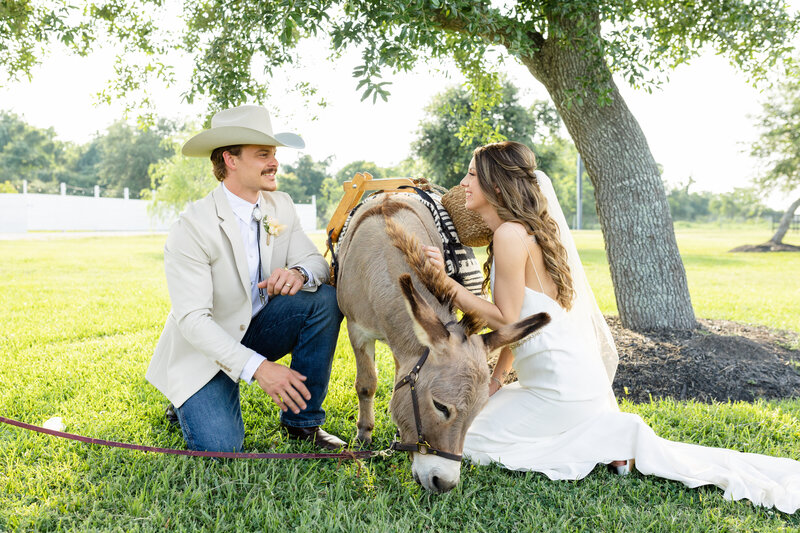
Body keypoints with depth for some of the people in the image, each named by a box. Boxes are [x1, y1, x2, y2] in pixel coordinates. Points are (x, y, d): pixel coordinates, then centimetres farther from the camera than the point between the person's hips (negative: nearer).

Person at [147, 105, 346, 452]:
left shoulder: (281, 206, -3)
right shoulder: (192, 228, -23)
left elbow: (315, 260, -3)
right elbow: (193, 319, -27)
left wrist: (300, 273, -30)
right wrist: (257, 366, -37)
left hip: (258, 329, 5)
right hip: (204, 349, -5)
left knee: (326, 297, -18)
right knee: (220, 447, -22)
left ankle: (302, 421, -6)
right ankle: (190, 402, 16)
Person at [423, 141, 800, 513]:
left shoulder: (510, 234, -19)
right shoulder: (526, 230, 12)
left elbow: (505, 319, -18)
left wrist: (447, 283, -19)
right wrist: (496, 378, 10)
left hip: (560, 391, -10)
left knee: (470, 438, -1)